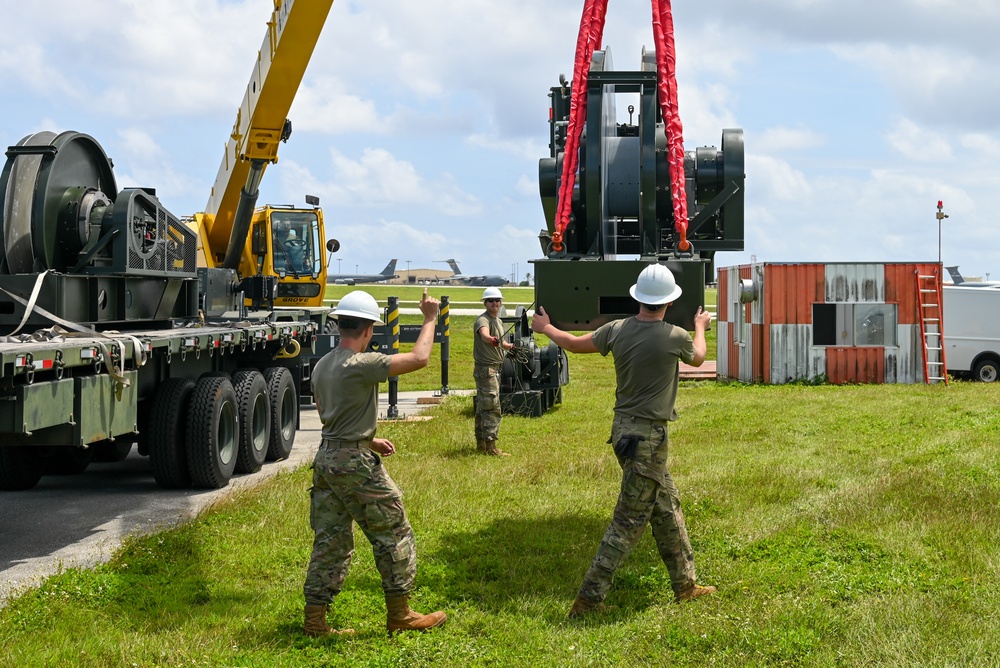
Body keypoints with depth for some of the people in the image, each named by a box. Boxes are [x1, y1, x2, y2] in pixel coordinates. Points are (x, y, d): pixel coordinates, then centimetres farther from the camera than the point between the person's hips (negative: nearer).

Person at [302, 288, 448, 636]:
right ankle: (400, 615, 12)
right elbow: (419, 358, -19)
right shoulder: (361, 364, -18)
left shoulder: (322, 366, 10)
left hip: (326, 457, 9)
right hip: (357, 464, -8)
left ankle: (315, 618, 13)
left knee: (330, 541, 12)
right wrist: (430, 319, -5)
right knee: (394, 536, 5)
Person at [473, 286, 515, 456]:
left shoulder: (499, 321, 15)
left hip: (494, 369, 10)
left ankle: (481, 443, 23)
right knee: (492, 408, -13)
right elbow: (484, 334, -40)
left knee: (482, 407, 15)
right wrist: (491, 339, -59)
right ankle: (491, 447, -14)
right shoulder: (483, 319, -15)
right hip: (486, 369, -10)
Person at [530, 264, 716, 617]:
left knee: (667, 508, 18)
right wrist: (700, 326, 31)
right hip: (648, 436, -7)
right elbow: (697, 357, 10)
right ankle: (589, 599, -3)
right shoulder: (675, 337, -15)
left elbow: (574, 343, 13)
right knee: (629, 521, -3)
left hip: (624, 429, 7)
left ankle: (686, 585, 28)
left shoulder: (617, 330, -2)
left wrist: (545, 328, 34)